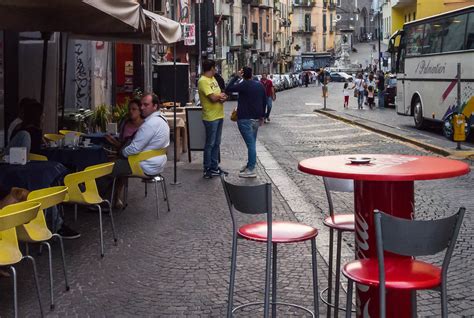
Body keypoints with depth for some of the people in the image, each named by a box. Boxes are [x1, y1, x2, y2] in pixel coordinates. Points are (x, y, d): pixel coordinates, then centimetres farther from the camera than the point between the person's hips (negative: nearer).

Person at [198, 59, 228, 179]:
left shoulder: (213, 79, 14)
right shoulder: (203, 81, -15)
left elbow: (222, 95, 12)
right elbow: (213, 98, -23)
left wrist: (223, 97, -12)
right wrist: (221, 95, -2)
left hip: (219, 116, 9)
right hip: (211, 117, -9)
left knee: (216, 143, 15)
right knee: (210, 144, -2)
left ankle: (214, 167, 24)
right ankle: (207, 170, 6)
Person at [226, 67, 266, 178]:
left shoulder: (244, 85, -14)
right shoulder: (260, 85, 8)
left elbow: (228, 89, -12)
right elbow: (264, 101, 14)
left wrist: (236, 77, -6)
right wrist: (262, 116, 22)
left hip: (245, 119, -7)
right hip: (256, 119, 7)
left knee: (250, 143, -9)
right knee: (252, 143, 17)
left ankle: (251, 170, -9)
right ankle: (250, 164, 27)